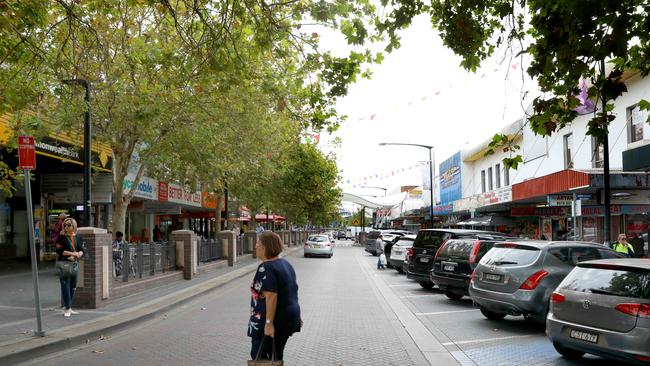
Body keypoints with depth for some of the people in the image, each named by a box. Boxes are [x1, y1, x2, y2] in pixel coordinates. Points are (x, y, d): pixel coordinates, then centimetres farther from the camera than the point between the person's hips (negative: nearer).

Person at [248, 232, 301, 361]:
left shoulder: (266, 268, -18)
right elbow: (292, 290, 18)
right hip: (289, 315, 9)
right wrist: (296, 315, 25)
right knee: (276, 355, 16)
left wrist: (269, 322, -27)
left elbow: (271, 296, -26)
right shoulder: (285, 264, 11)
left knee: (258, 355, 0)